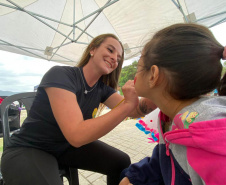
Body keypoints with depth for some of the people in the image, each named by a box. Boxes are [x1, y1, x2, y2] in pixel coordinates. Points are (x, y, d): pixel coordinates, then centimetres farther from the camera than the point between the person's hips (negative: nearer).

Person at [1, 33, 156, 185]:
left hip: (68, 146, 6)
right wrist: (128, 104, -39)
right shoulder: (60, 74, -25)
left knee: (122, 162, -5)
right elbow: (77, 135, -36)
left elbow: (134, 111, -13)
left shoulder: (102, 88, -5)